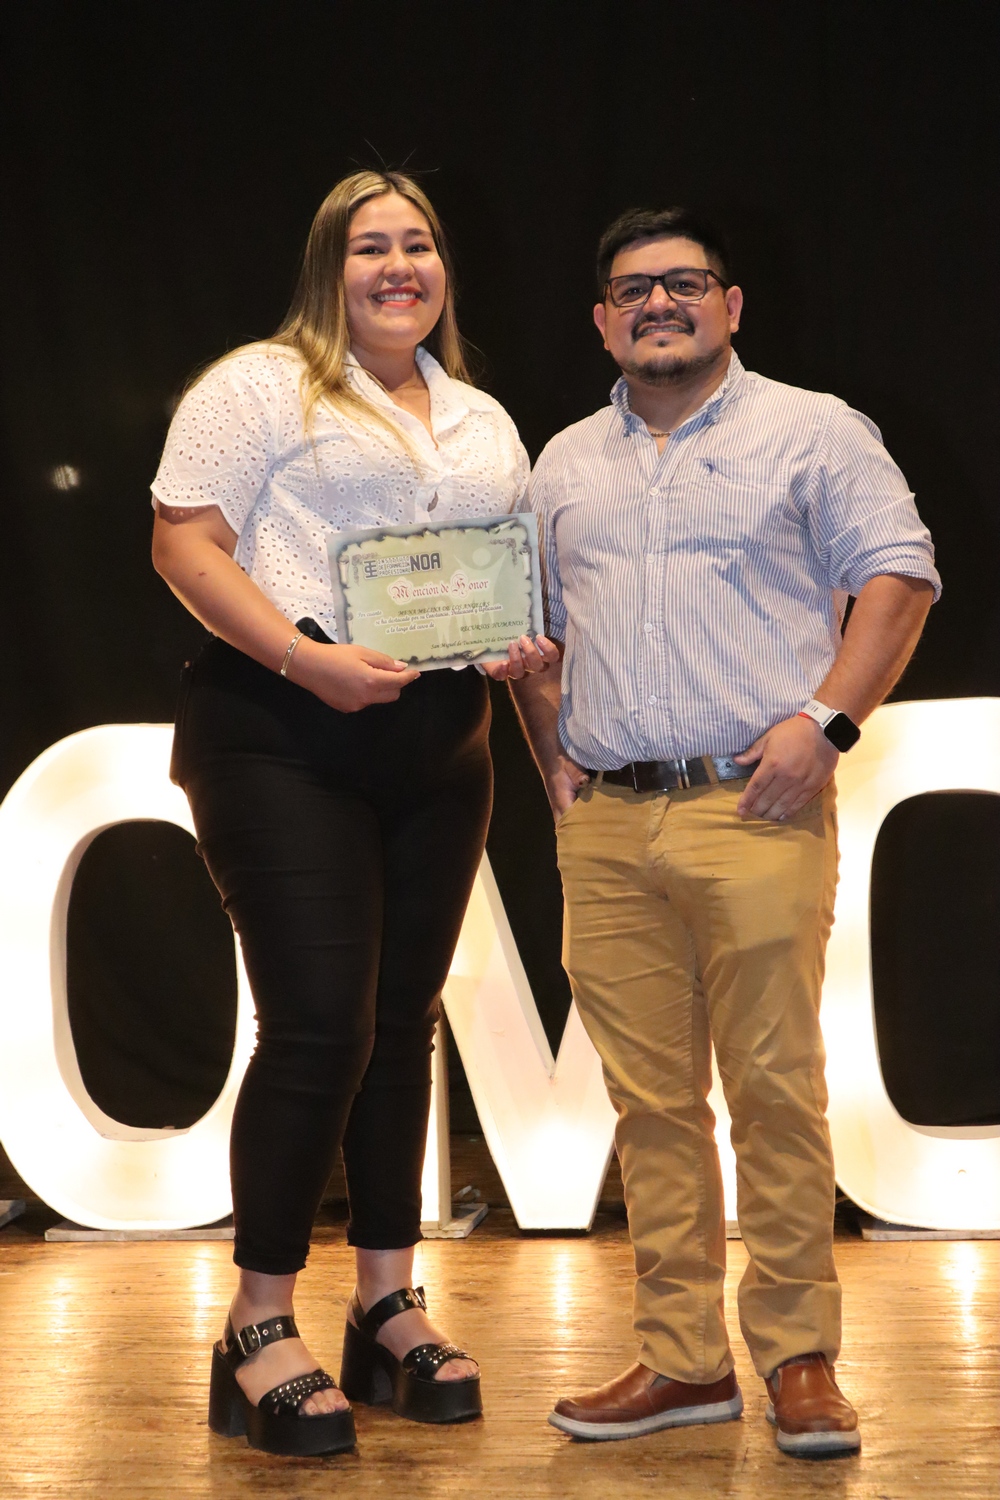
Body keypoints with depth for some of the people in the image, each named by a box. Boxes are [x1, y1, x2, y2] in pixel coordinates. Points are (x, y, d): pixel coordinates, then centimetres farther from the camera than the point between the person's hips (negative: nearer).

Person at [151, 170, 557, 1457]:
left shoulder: (485, 424, 20)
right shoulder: (258, 385, 0)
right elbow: (185, 541, -9)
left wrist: (531, 643, 2)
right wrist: (305, 657, -20)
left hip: (439, 741, 6)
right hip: (284, 733, -6)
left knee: (401, 1022, 9)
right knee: (318, 1024, -11)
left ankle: (387, 1310, 18)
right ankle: (259, 1332, 0)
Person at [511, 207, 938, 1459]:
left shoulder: (812, 432, 6)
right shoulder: (565, 465, 20)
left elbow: (897, 575, 0)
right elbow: (527, 622, 26)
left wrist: (825, 719, -11)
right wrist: (550, 752, 12)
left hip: (753, 808, -4)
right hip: (603, 823, 4)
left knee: (776, 1087, -5)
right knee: (650, 1101, 5)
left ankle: (798, 1356, 5)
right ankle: (680, 1357, 12)